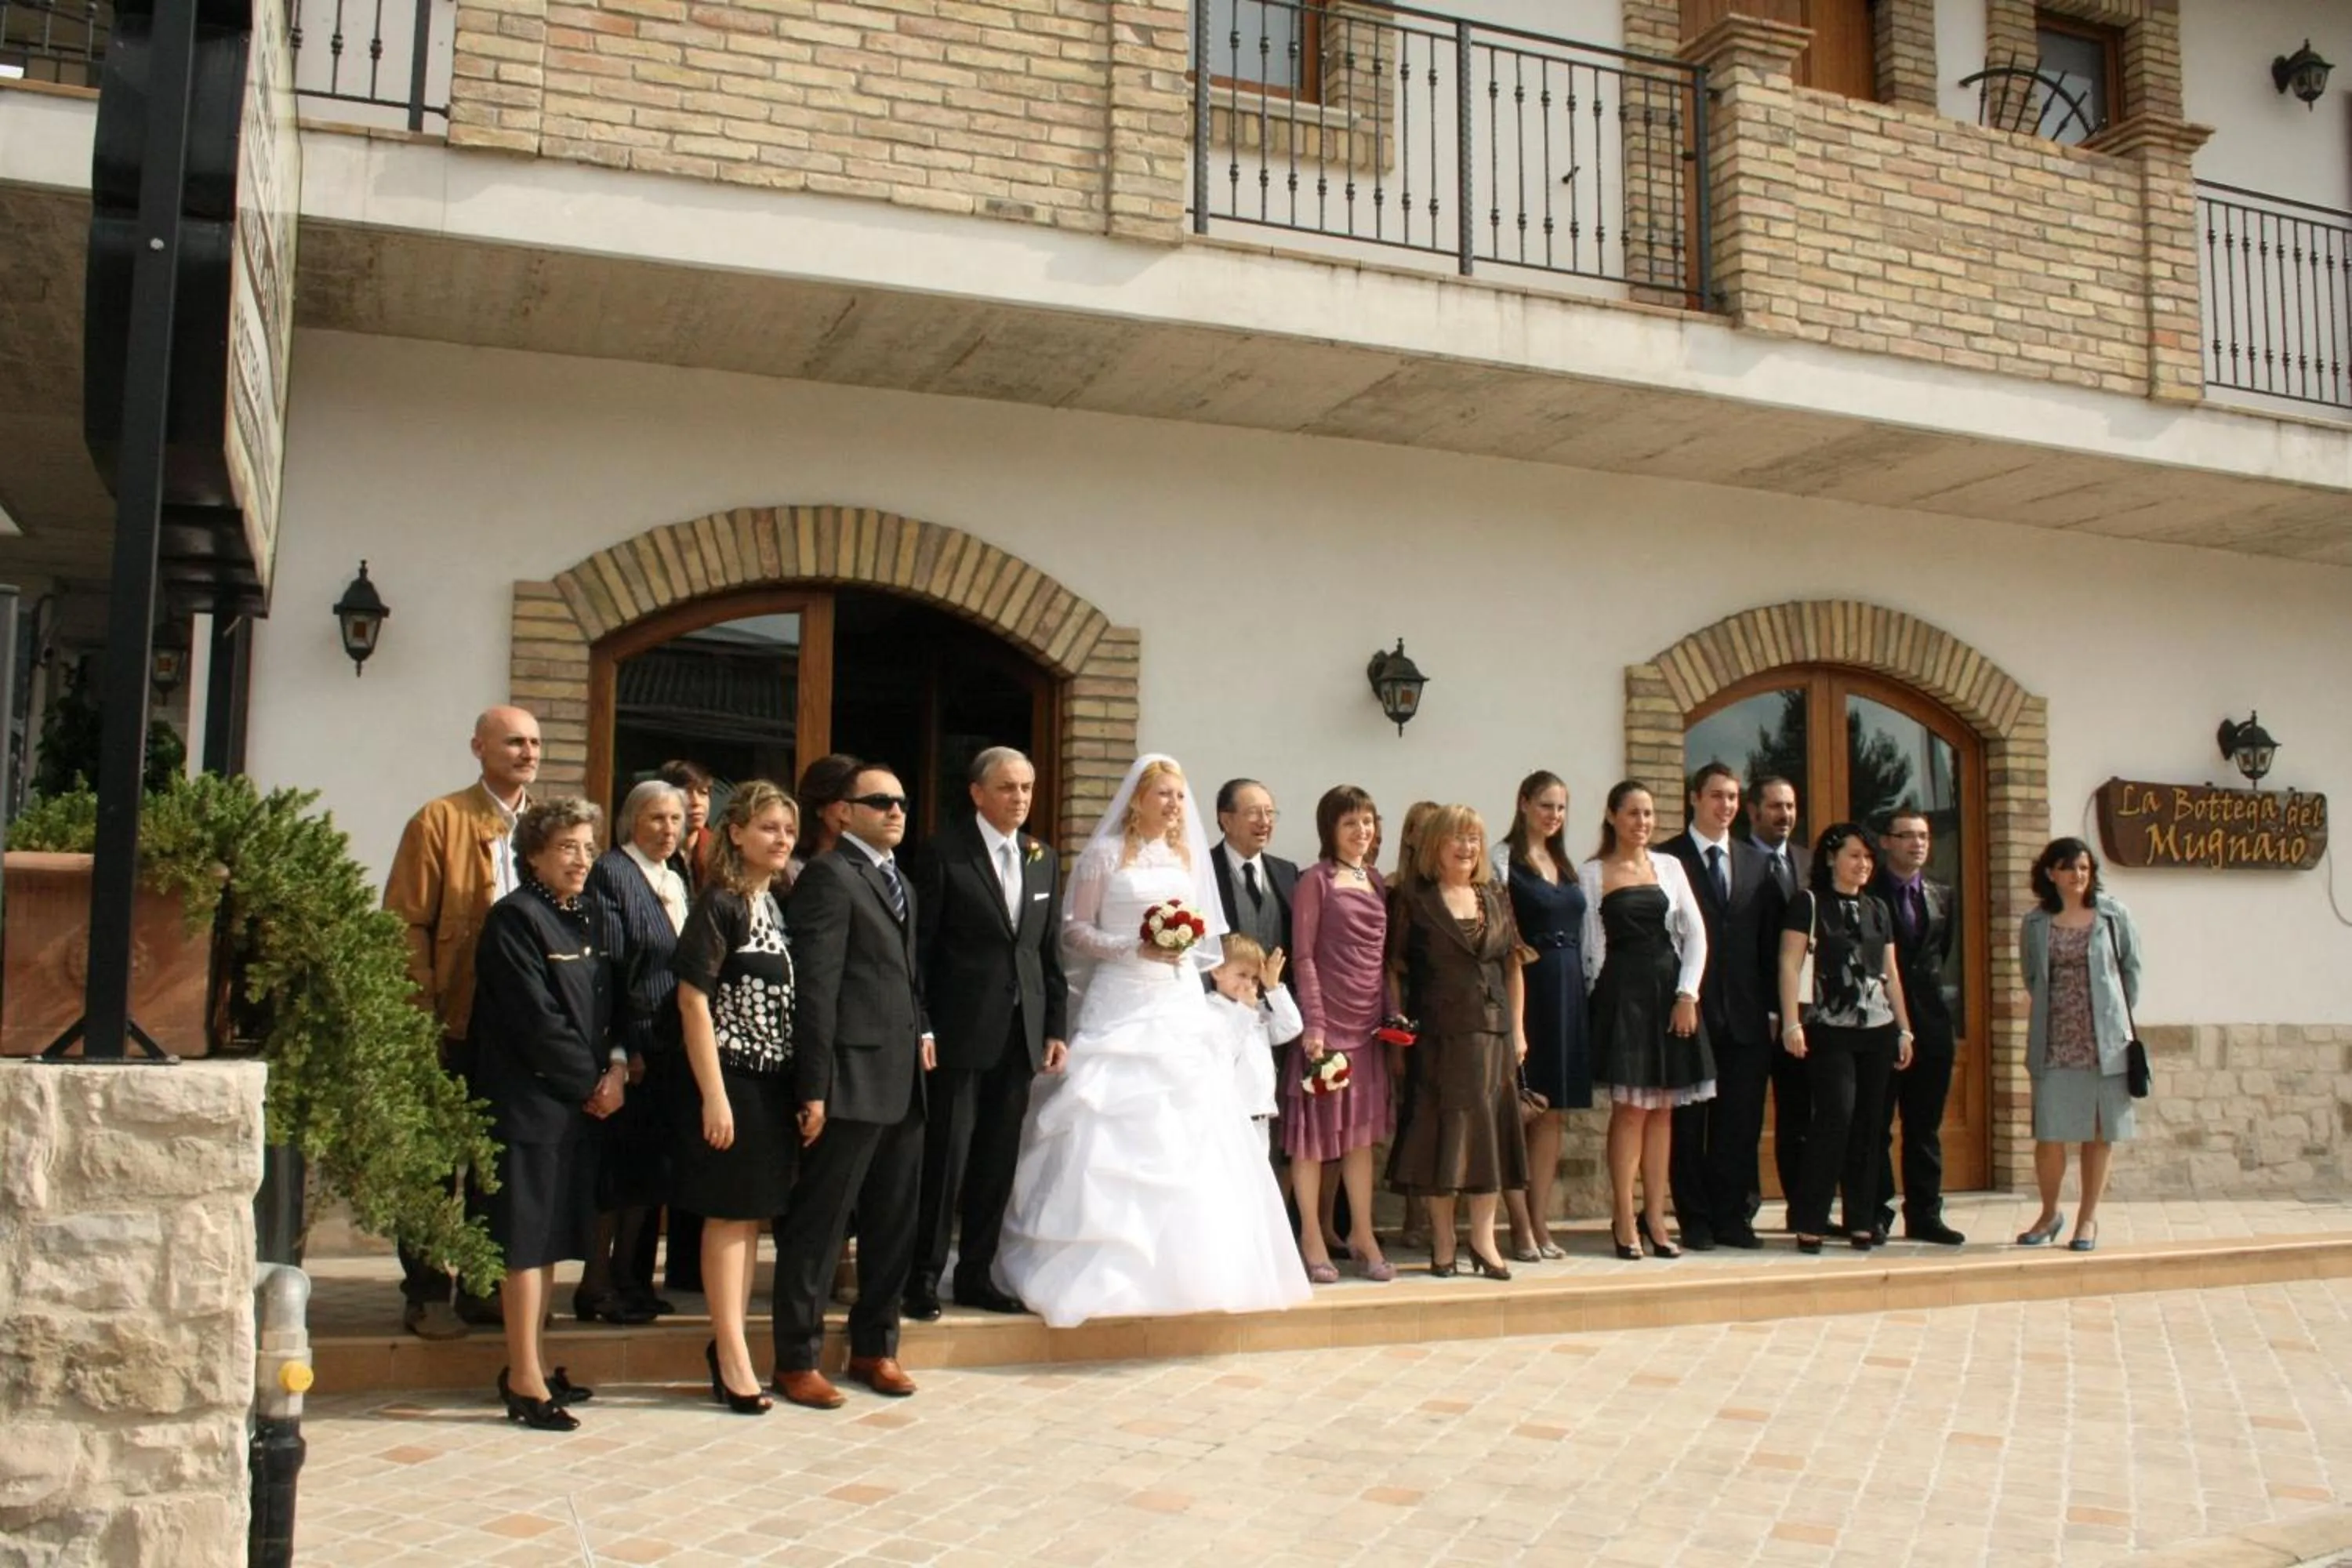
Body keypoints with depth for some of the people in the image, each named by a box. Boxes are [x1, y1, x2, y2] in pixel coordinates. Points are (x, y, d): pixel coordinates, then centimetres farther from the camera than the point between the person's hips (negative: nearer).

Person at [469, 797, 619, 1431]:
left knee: (553, 1236, 13)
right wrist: (591, 1082, -9)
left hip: (578, 1101, 8)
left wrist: (616, 1067, -3)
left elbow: (604, 1002, 14)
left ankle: (527, 1364, 23)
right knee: (527, 1235, -3)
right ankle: (525, 1380, 3)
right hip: (529, 1100, -8)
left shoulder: (584, 917, 14)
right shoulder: (514, 918, -11)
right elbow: (537, 1020, -16)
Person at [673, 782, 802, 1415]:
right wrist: (714, 1097, -18)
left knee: (752, 1217, 13)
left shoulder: (779, 904, 10)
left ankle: (728, 1344, 24)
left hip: (776, 1081, 7)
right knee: (729, 1217, 0)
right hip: (733, 1077, -7)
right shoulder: (719, 904, -11)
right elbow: (693, 1002, -14)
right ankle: (733, 1357, 8)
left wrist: (803, 1086, 9)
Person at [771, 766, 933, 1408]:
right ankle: (797, 1360, 14)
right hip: (852, 1081, -9)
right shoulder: (829, 877, -10)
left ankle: (875, 1346, 29)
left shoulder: (898, 881, 18)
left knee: (893, 1224, 16)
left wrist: (922, 1030, 8)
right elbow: (815, 988, -15)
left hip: (903, 1082, 9)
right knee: (818, 1226, 3)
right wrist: (813, 1089, -18)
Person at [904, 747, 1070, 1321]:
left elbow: (1051, 952, 14)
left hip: (1021, 1035, 5)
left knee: (999, 1161, 11)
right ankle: (924, 1276, 11)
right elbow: (918, 947, -6)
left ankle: (977, 1274, 22)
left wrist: (1056, 1028, 9)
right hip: (959, 1032, -5)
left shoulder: (1043, 860, 12)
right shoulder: (943, 854, -5)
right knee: (945, 1158, -1)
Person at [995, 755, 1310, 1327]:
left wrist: (1185, 946, 1)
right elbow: (1074, 930, -3)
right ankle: (1105, 1265, -1)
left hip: (1180, 1005, 5)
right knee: (1114, 1134, -8)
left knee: (1186, 1136, 2)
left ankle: (1184, 1262, 11)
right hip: (1121, 1003, -5)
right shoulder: (1104, 854, -2)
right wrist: (1136, 948, -14)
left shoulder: (1187, 856, 13)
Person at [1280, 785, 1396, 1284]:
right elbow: (1303, 955, -9)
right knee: (1315, 1127, 2)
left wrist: (1393, 1015, 8)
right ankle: (1311, 1239, 9)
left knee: (1362, 1130, 10)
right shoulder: (1316, 880, -5)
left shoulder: (1376, 881, 13)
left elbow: (1382, 956, 15)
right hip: (1327, 1018, -6)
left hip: (1368, 1020, 6)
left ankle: (1362, 1234, 17)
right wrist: (1313, 1022, -15)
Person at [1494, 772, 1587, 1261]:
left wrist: (1581, 990, 11)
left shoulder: (1565, 864, 17)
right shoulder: (1503, 859, -5)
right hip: (1526, 989, -7)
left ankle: (1541, 1224, 14)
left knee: (1555, 1113, 8)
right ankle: (1521, 1227, 4)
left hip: (1568, 992, 7)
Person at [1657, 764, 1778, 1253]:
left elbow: (1770, 939, 13)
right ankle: (1695, 1219, 12)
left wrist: (1773, 1006, 6)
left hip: (1746, 1014, 4)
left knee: (1741, 1122, 6)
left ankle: (1731, 1216, 16)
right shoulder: (1667, 859, -1)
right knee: (1688, 1122, 3)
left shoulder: (1757, 862, 14)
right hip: (1689, 1010, -4)